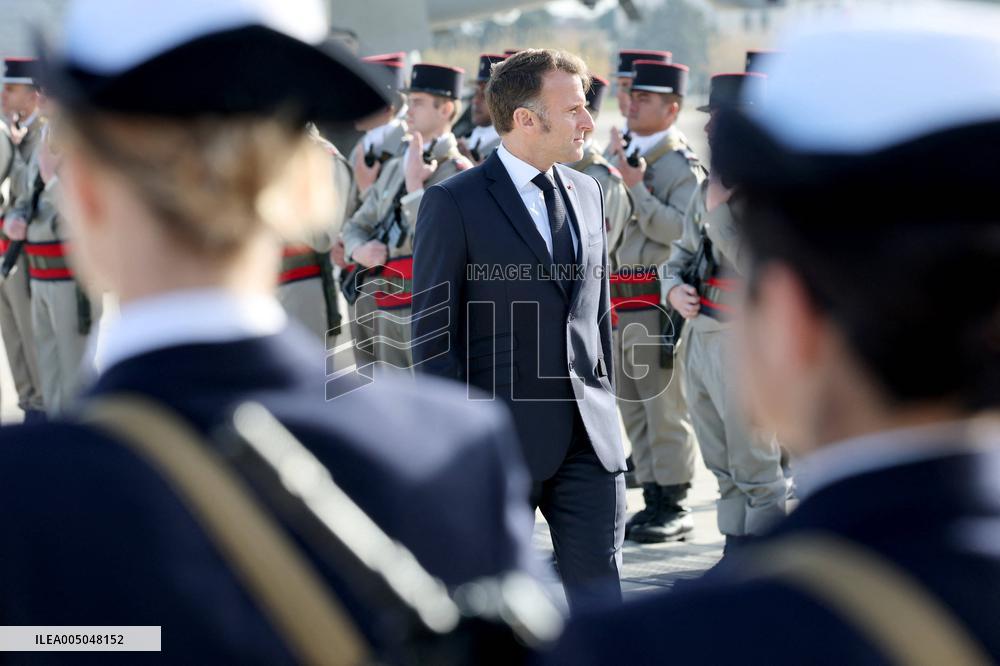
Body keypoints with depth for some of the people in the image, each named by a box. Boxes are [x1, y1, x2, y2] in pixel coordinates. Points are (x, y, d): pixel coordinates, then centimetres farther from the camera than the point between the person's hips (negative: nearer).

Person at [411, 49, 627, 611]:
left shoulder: (587, 192, 11)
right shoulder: (454, 204, -8)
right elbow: (434, 334, -8)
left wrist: (606, 408, 13)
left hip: (590, 438, 5)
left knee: (601, 596, 4)